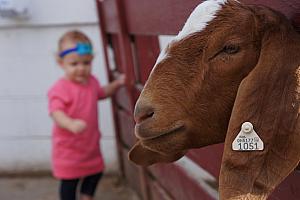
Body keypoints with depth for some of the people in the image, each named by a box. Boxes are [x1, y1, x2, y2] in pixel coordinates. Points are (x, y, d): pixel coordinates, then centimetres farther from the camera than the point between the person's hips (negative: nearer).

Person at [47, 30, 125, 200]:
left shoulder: (91, 81, 1)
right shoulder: (60, 88, -25)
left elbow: (101, 93, 23)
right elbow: (56, 113, -37)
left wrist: (117, 83, 8)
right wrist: (71, 124, -56)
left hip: (91, 143, 8)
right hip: (68, 147, -7)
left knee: (96, 171, 23)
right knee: (70, 181, 4)